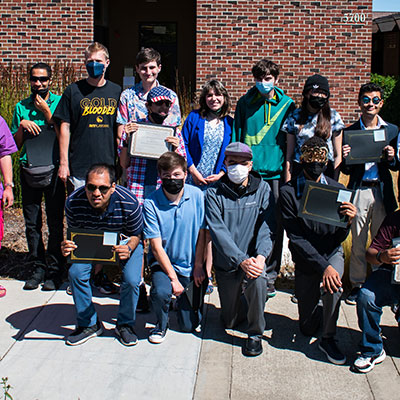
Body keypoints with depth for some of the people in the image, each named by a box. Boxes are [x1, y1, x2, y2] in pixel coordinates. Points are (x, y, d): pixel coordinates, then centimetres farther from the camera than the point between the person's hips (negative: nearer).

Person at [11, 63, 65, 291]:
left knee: (55, 222, 0)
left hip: (53, 169, -3)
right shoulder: (21, 107, 11)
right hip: (29, 170, 3)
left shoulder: (60, 103, 3)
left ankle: (54, 271, 10)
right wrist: (22, 125, -7)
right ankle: (38, 268, 18)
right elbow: (15, 145, 11)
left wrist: (47, 112, -10)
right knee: (32, 222, 6)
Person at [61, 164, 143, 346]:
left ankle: (125, 324, 7)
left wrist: (129, 248, -39)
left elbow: (136, 235, -16)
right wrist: (67, 247, -36)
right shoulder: (73, 203, -28)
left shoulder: (129, 203, -33)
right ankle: (88, 324, 3)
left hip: (124, 242, -2)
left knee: (131, 280, -24)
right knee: (76, 272, -21)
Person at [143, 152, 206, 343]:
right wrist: (173, 278, -18)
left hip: (190, 265, 2)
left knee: (189, 325, 2)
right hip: (163, 262, -2)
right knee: (161, 292, -34)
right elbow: (156, 247, -15)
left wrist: (198, 266, -2)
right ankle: (161, 324, 0)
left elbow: (202, 233, -1)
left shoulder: (197, 195, -9)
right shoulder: (151, 203, -15)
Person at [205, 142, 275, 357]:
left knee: (258, 281, -35)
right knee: (230, 321, 8)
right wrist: (241, 260, -29)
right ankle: (241, 300, 44)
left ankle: (255, 333, -10)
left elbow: (267, 226, -11)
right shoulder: (214, 193, -8)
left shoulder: (262, 189, -4)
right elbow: (218, 232, -17)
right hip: (226, 263, 1)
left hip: (253, 258, -1)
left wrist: (261, 255, -29)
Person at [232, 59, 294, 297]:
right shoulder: (245, 104, 6)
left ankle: (270, 275, 15)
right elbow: (236, 138, 10)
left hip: (275, 174, 0)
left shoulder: (287, 105, 5)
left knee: (275, 226, 3)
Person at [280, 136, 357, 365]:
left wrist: (348, 221, -29)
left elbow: (339, 238, -6)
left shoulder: (337, 190, -8)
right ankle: (321, 307, 42)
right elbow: (296, 238, -18)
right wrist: (323, 266, -28)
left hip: (332, 253, 1)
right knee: (308, 328, 6)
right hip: (306, 259, 0)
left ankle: (328, 339, -10)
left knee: (331, 283, -34)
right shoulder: (289, 192, -15)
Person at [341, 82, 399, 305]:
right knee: (358, 242, 5)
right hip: (359, 190, -1)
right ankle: (357, 284, 18)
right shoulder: (350, 131, 3)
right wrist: (345, 159, -17)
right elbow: (346, 171, 4)